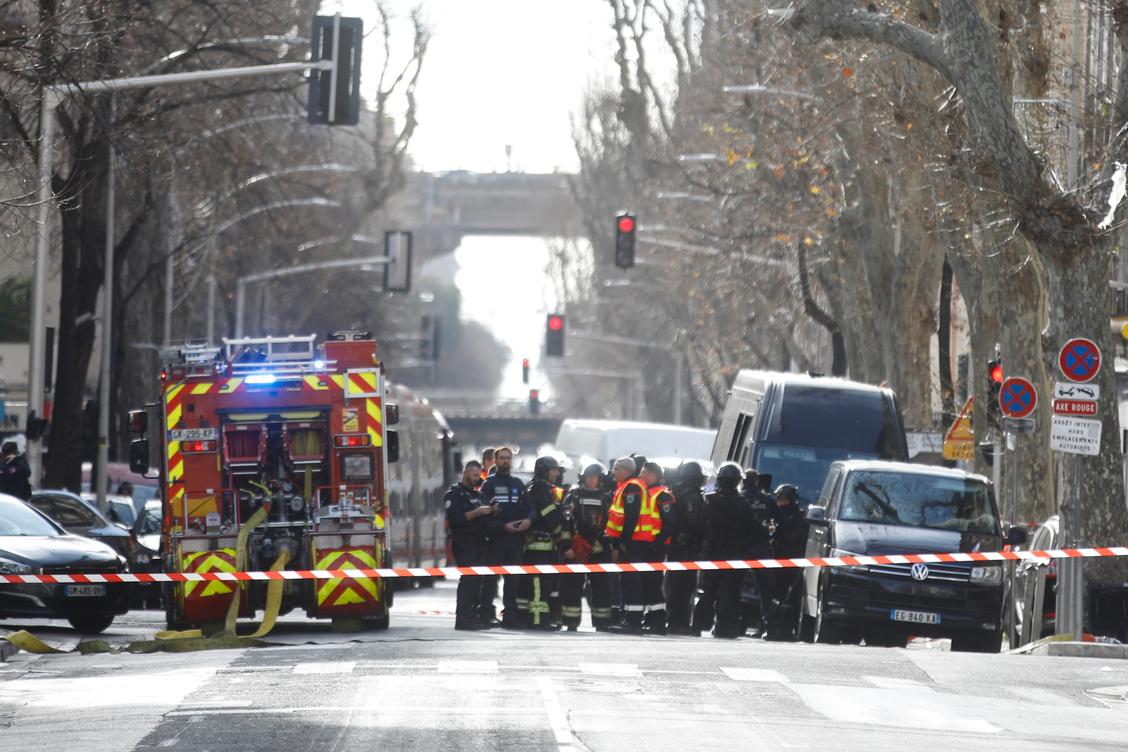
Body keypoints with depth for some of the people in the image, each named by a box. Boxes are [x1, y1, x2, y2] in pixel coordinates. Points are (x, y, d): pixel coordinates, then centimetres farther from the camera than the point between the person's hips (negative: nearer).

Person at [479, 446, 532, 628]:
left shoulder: (518, 484, 17)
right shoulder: (489, 483, 3)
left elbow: (529, 507, 12)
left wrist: (529, 520, -10)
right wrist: (503, 526, -17)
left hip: (516, 538, 4)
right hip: (496, 537, -4)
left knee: (513, 579, 2)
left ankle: (510, 616, 4)